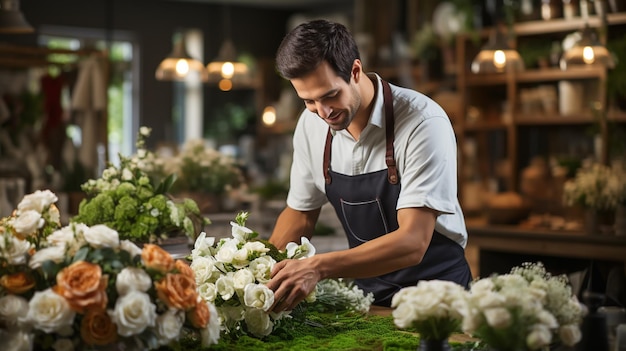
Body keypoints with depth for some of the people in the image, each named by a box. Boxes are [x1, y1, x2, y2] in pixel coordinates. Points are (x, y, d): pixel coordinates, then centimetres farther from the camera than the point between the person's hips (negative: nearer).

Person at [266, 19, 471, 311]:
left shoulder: (423, 123, -18)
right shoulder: (311, 124, -1)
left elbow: (412, 243, -24)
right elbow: (300, 213, 14)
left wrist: (319, 267, -34)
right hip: (366, 292, 5)